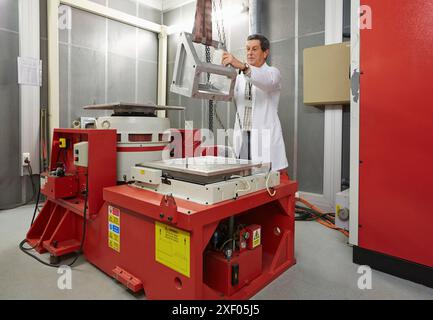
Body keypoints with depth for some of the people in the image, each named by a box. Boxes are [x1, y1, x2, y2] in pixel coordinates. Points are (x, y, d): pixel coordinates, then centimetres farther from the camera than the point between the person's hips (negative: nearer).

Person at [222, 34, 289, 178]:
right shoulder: (240, 77, 21)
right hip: (242, 136, 4)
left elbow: (266, 81, -20)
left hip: (264, 137, -4)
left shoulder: (273, 72, 4)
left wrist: (242, 65, -36)